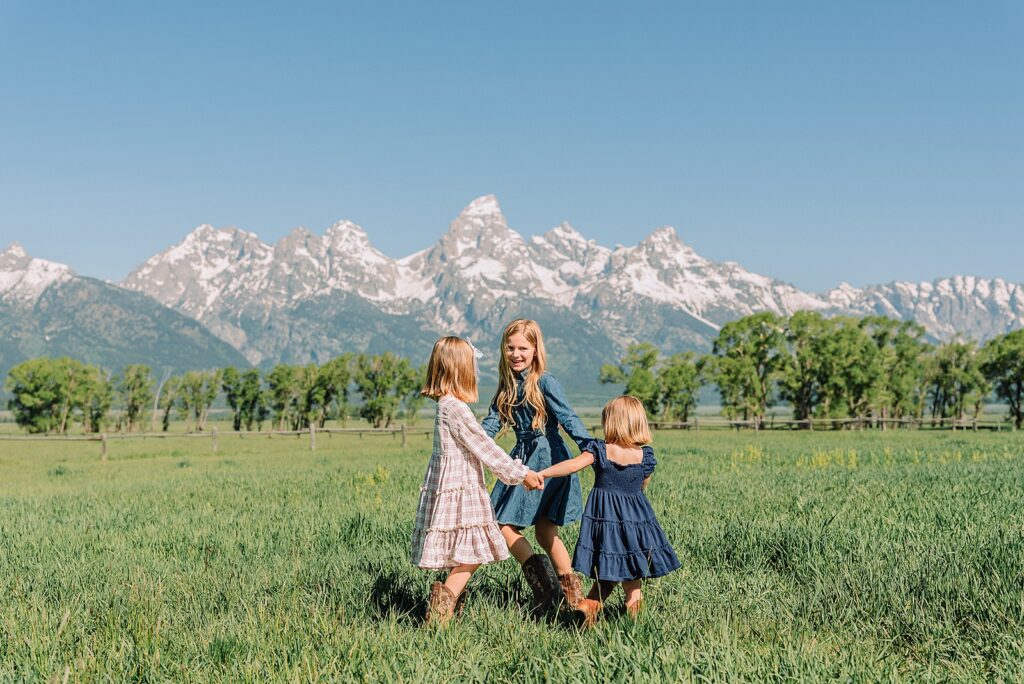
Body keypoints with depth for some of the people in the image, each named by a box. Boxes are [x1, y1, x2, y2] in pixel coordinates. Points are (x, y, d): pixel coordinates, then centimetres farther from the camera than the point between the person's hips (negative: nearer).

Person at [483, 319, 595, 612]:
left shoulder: (545, 382, -11)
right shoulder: (508, 385, 11)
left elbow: (568, 418, -18)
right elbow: (493, 422, 9)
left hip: (546, 459, -8)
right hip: (523, 459, 8)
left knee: (505, 524, -10)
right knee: (546, 532, 13)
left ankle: (541, 578, -8)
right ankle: (570, 588, 22)